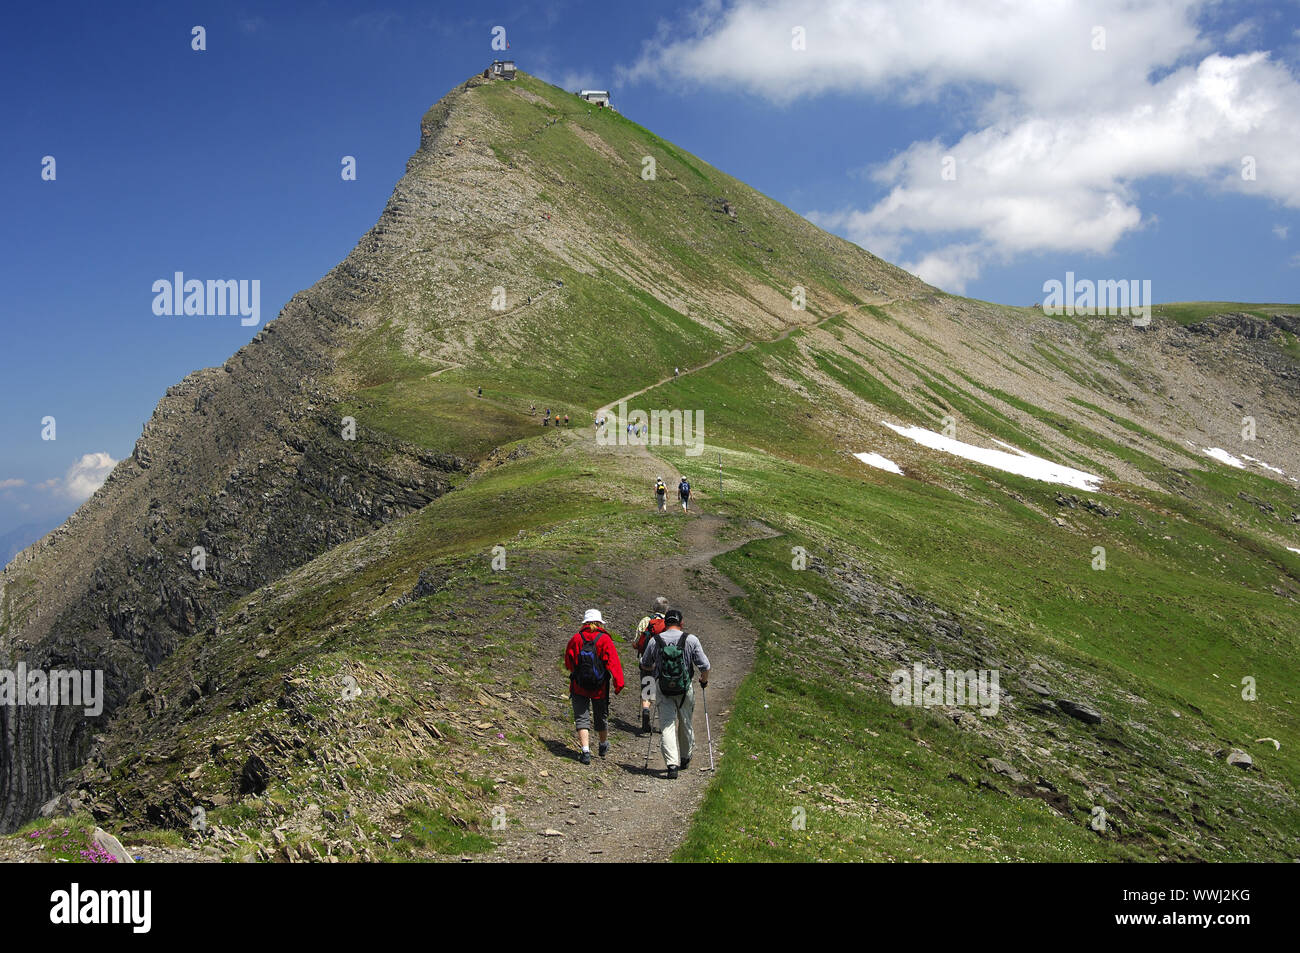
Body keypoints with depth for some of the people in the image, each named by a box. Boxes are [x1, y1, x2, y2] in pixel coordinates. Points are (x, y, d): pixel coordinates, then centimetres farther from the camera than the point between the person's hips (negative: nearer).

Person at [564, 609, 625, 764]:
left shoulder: (576, 639, -1)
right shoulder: (604, 639, -7)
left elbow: (568, 662, 8)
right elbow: (613, 662, -16)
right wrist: (619, 683, -18)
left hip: (579, 687, 0)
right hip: (600, 687, 0)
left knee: (581, 718, 2)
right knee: (601, 716, 19)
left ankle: (585, 751, -13)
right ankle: (604, 746, 39)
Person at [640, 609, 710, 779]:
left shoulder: (654, 641, -3)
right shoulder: (691, 640, -6)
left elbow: (645, 666, 11)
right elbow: (704, 666, -5)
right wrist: (704, 681, 15)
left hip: (663, 689, 0)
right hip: (685, 688, 0)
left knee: (666, 726, 1)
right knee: (686, 724, 18)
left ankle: (672, 764, -11)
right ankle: (685, 759, 34)